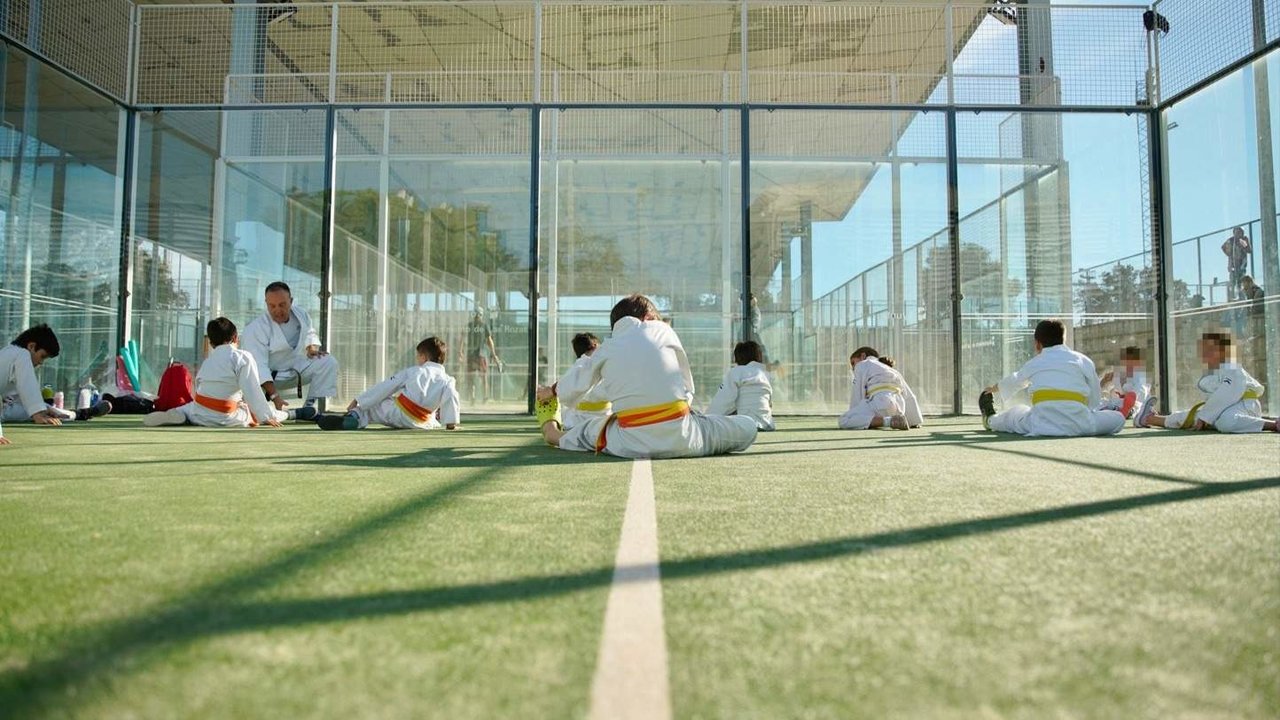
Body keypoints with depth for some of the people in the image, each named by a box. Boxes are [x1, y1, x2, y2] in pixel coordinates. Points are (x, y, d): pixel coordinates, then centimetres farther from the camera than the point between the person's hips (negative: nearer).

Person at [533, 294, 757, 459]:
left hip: (632, 445, 3)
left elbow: (571, 393, 28)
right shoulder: (662, 329, 10)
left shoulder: (604, 350, 14)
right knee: (747, 427, 14)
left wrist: (552, 391, 52)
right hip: (680, 439, -2)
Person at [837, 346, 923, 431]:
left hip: (880, 401, -8)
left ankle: (888, 421, -28)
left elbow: (857, 395, 7)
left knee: (843, 421, -14)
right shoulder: (892, 370, 36)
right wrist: (915, 421, 39)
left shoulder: (862, 365, 18)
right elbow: (909, 397, 32)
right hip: (898, 408, 8)